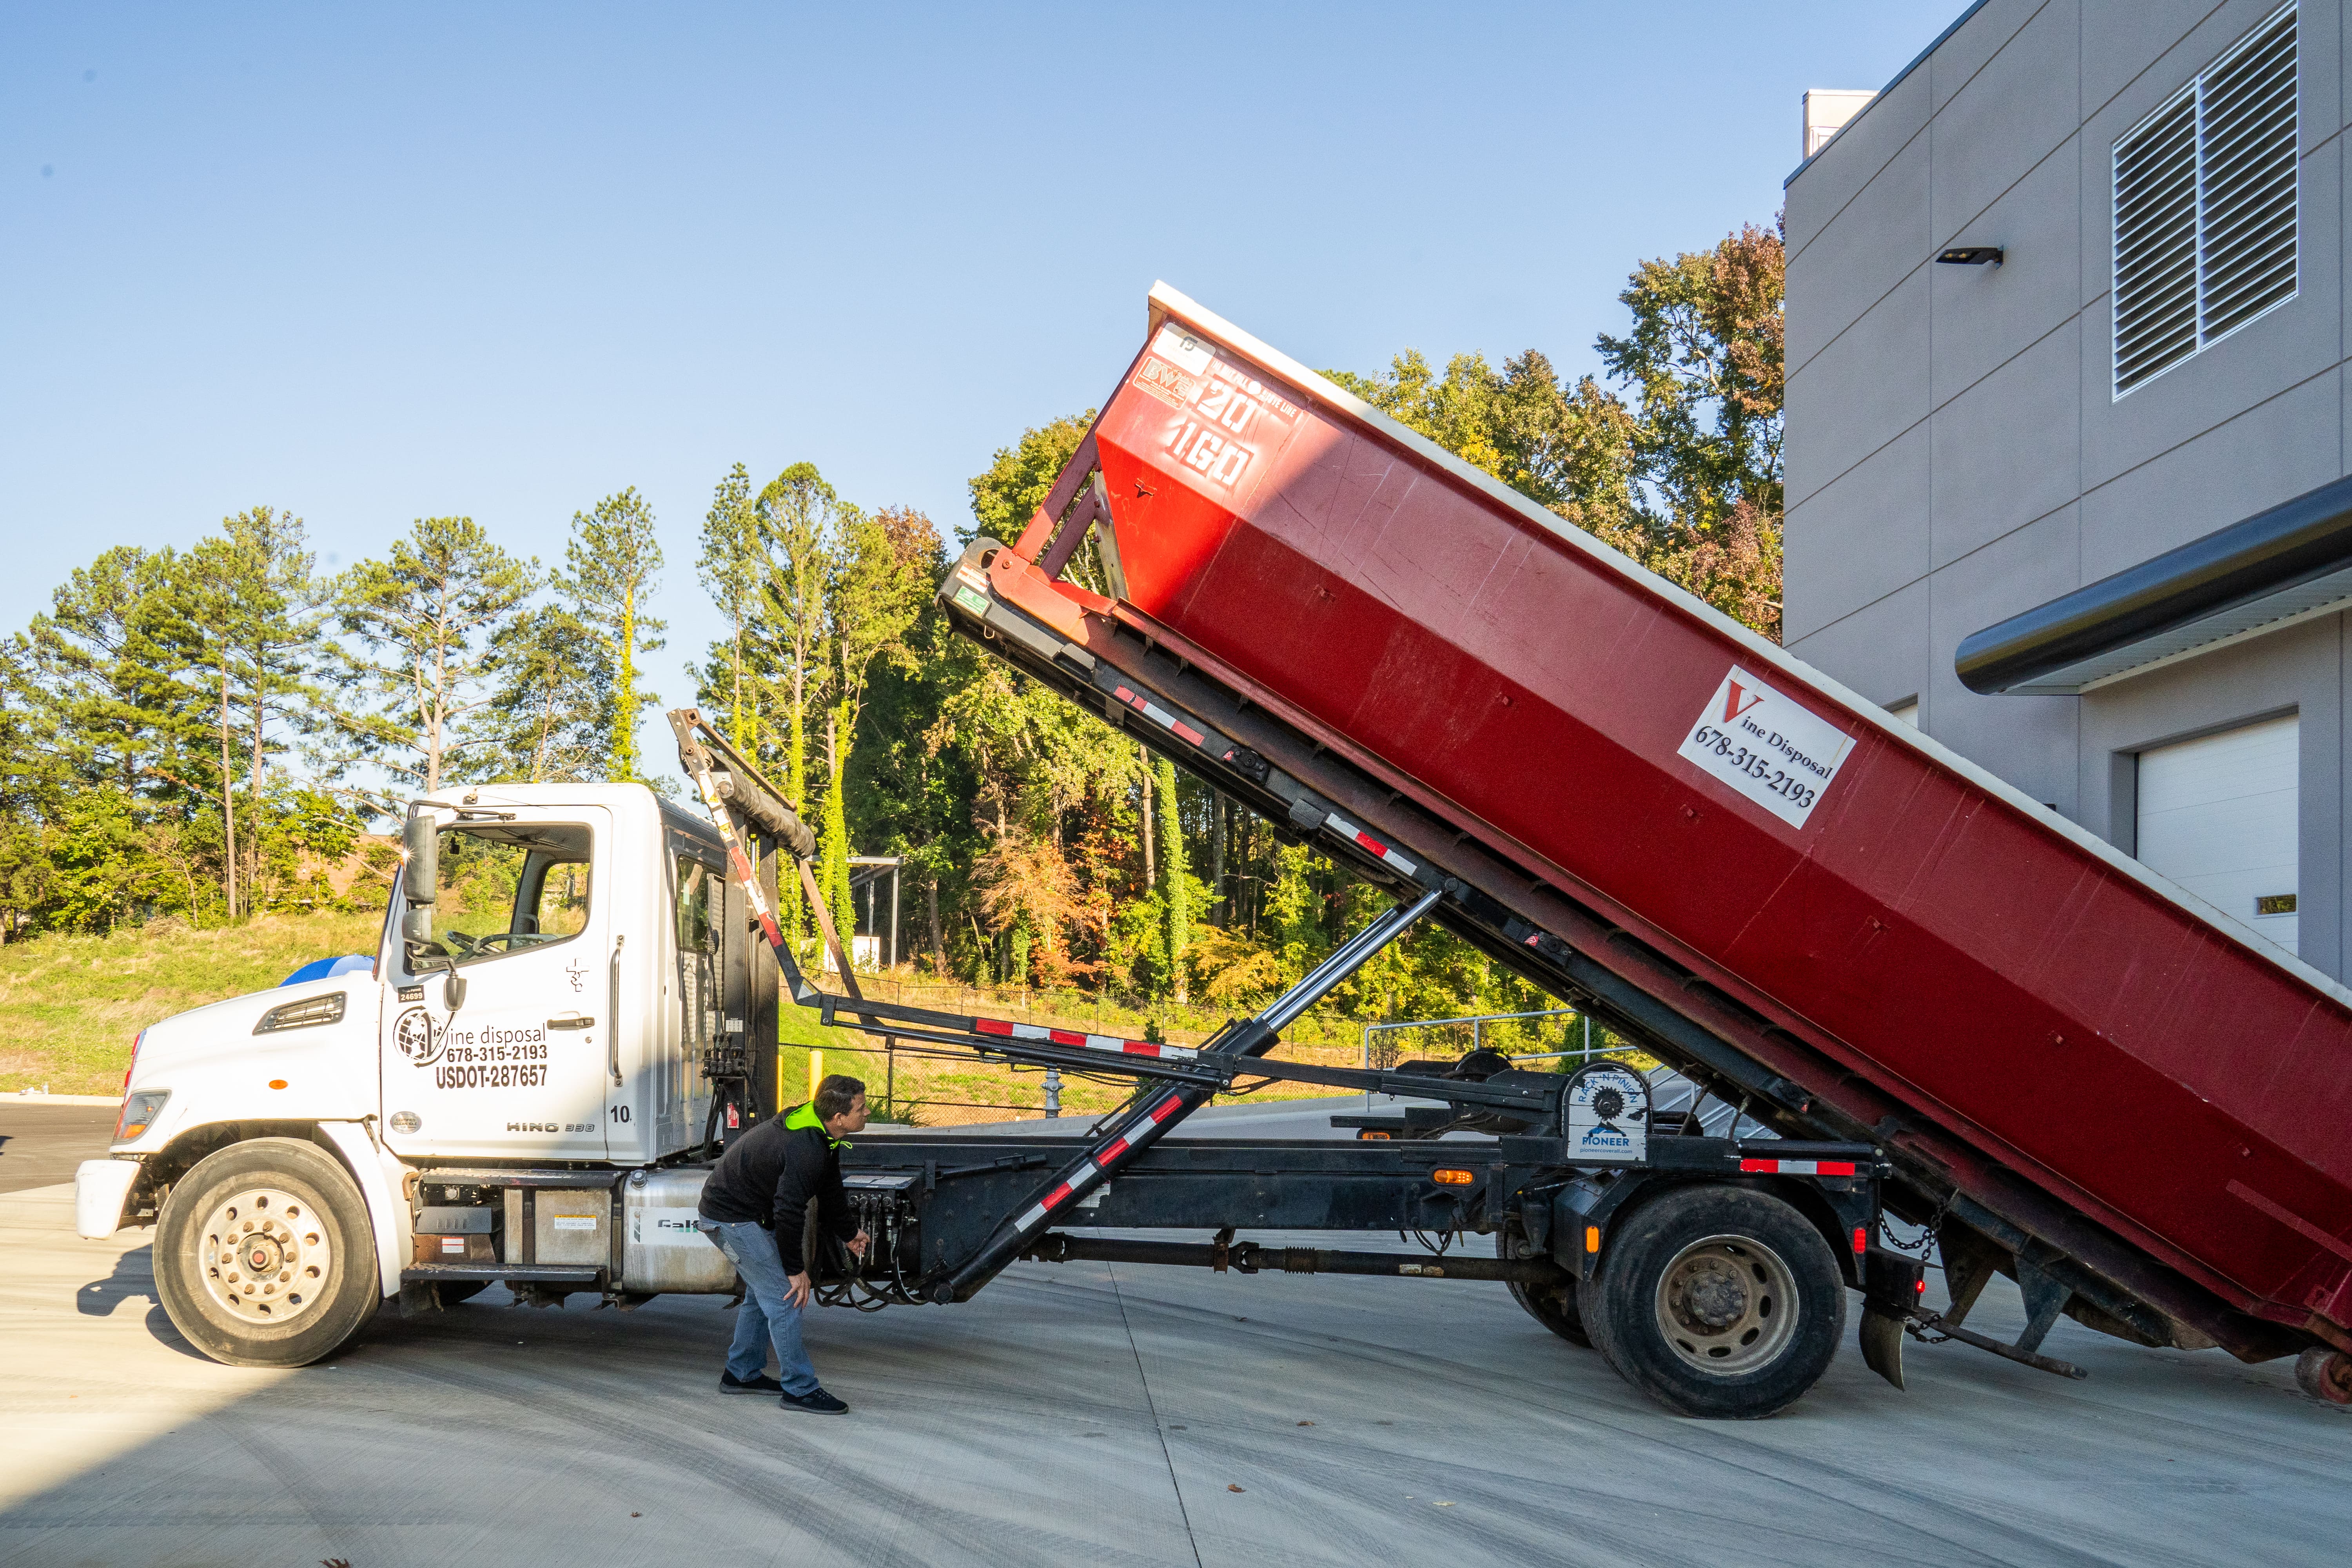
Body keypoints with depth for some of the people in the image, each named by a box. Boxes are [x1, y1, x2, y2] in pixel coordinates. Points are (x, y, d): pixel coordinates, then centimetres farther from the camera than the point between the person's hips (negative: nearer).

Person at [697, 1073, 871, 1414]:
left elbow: (830, 1190, 18)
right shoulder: (805, 1150, -31)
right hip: (732, 1217, -11)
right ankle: (800, 1389, -3)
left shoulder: (821, 1135, 2)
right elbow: (788, 1212, -27)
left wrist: (849, 1233, 24)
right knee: (785, 1297, -10)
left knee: (764, 1292, 21)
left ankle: (742, 1373, 34)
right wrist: (795, 1269, -18)